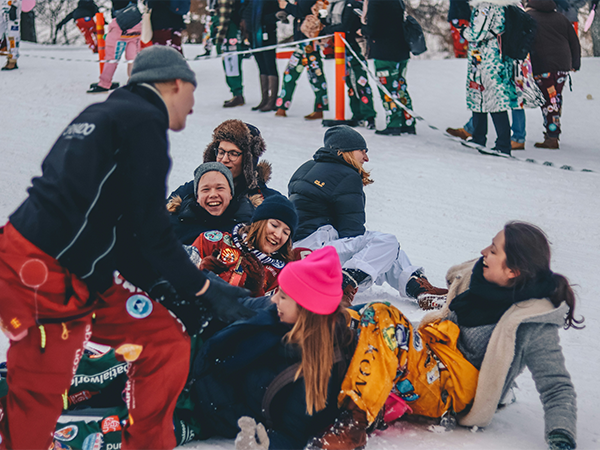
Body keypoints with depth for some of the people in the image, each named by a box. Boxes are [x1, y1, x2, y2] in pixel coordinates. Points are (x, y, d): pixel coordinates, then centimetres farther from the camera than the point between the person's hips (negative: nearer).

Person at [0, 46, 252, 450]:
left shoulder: (104, 114, 21)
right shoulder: (143, 120, -8)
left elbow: (122, 229, 22)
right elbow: (150, 229, -12)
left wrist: (167, 295, 20)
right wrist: (203, 288, 0)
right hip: (46, 276, -10)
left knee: (168, 343, 9)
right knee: (37, 399, -1)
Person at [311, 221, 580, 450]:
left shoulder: (534, 324, -15)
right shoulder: (480, 275, 4)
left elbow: (557, 387, -13)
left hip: (452, 395, -8)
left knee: (385, 321, -30)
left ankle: (355, 421, -39)